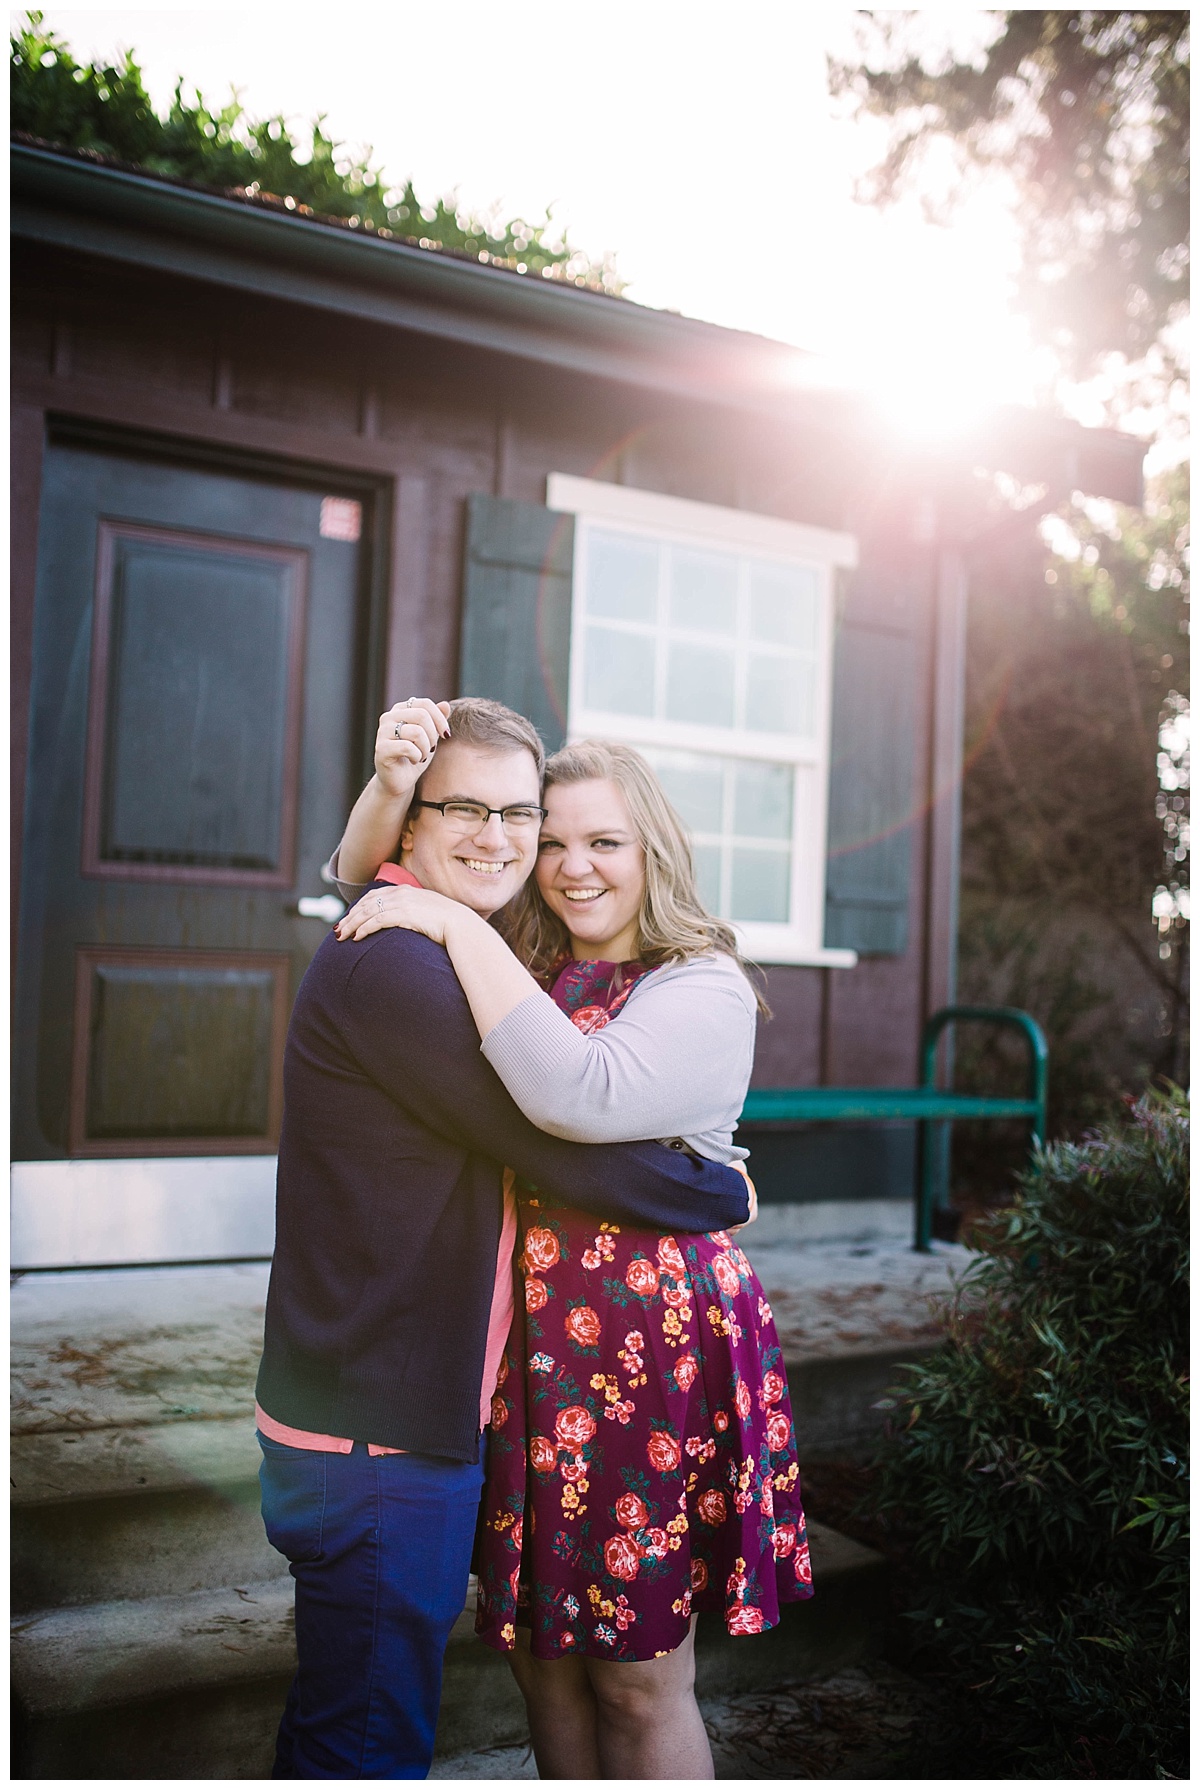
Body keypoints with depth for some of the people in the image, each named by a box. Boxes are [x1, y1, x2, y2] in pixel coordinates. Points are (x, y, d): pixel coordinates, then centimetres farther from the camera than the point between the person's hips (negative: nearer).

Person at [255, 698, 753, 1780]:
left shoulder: (431, 957, 13)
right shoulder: (394, 966, -22)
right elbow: (571, 1151, -21)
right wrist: (727, 1193, -8)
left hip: (420, 1417, 10)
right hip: (377, 1443, -10)